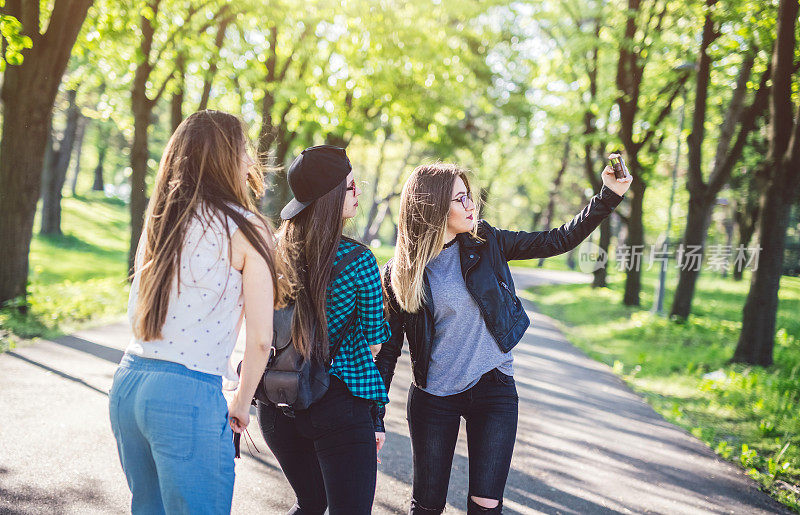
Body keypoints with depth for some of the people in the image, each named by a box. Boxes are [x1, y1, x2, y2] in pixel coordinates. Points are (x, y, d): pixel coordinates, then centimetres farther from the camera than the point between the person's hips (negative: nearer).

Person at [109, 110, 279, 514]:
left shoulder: (159, 220, 10)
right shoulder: (248, 229, -8)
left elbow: (136, 312, 13)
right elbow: (260, 339, -6)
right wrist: (241, 404, 7)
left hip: (127, 381, 7)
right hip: (189, 395, -7)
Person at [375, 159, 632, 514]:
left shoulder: (486, 244, -1)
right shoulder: (399, 274, -7)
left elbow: (558, 241, 1)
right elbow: (389, 348, -2)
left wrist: (608, 195, -8)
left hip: (494, 391, 2)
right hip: (433, 399, -1)